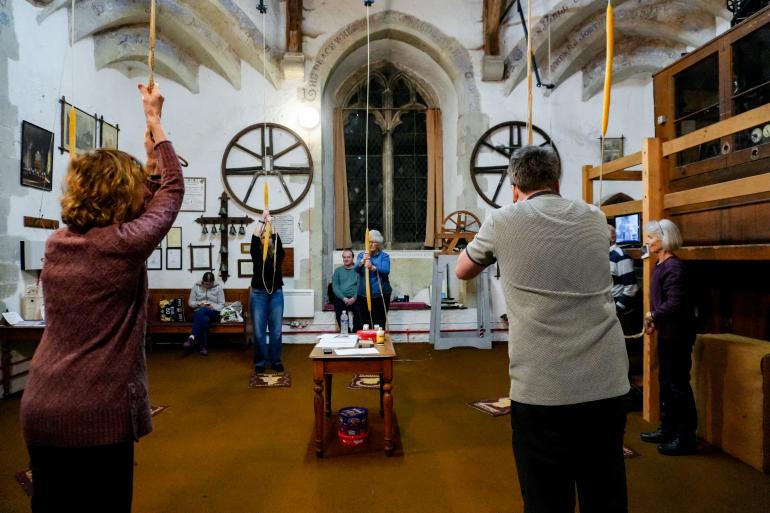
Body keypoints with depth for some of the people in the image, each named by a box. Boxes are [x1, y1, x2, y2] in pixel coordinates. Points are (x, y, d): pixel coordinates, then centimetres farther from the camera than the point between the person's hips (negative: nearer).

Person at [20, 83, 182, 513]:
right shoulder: (125, 245, -14)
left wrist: (147, 155, 26)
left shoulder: (58, 244, 4)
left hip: (40, 410, 7)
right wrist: (154, 119, 11)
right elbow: (173, 189, 0)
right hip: (100, 413, -7)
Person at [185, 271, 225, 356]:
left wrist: (212, 307, -18)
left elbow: (221, 304, 2)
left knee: (202, 311, -38)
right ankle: (204, 347, -42)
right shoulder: (196, 287, 7)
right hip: (199, 313, 1)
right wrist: (199, 304, -12)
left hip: (213, 313, -1)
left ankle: (192, 337, -47)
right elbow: (190, 302, 9)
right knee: (205, 319, -38)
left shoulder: (218, 287, 3)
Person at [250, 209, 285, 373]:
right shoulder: (256, 253, 5)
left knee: (276, 330, 5)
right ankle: (260, 362, 12)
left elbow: (278, 240, -11)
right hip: (259, 294, -1)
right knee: (259, 331, 1)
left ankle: (276, 361, 15)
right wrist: (262, 220, -12)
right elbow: (254, 238, -10)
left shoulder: (278, 254, 6)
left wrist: (271, 223, -17)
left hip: (276, 293, 1)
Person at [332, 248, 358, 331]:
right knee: (341, 321, -8)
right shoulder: (338, 270, 14)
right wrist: (344, 298, -9)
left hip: (355, 299, -2)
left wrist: (354, 298, -14)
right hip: (340, 299, 2)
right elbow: (335, 287, 5)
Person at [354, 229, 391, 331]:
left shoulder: (384, 256, 1)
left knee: (379, 325, -2)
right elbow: (356, 269, -7)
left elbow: (386, 270, -17)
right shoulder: (361, 255, 9)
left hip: (380, 295, -2)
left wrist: (373, 267, -33)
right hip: (363, 295, 2)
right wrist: (363, 260, -27)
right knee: (364, 325, 5)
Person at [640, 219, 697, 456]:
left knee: (678, 385, -1)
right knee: (665, 382, 17)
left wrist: (653, 315, -12)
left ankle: (686, 437, 10)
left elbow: (676, 303, -26)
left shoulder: (674, 267, -19)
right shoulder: (660, 266, 11)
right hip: (667, 333, 10)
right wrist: (654, 321, 5)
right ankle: (668, 429, 29)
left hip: (678, 334, -10)